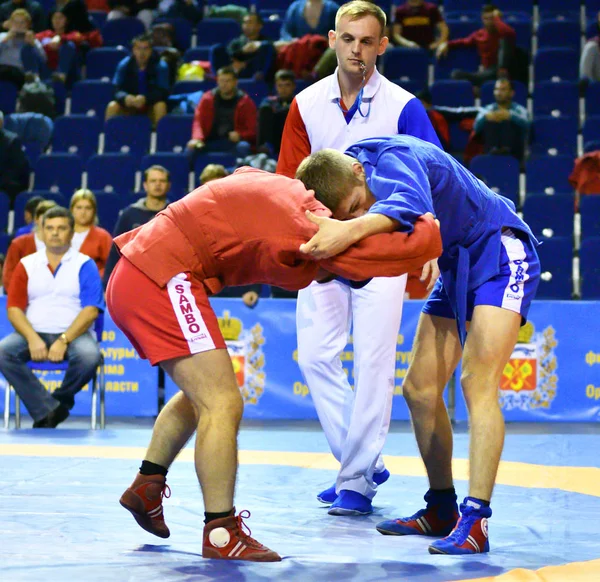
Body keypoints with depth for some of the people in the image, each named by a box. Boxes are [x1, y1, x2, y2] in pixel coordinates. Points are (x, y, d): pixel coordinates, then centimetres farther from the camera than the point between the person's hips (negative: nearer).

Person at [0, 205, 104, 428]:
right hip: (34, 334, 2)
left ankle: (60, 401, -6)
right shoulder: (26, 265, 12)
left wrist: (64, 341, -19)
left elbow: (91, 310, -5)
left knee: (89, 355, -35)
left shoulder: (84, 265, 5)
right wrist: (32, 338, -15)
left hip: (73, 334, -2)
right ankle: (49, 410, -27)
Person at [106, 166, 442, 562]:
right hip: (162, 280, -10)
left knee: (202, 393, 23)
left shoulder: (285, 190, 12)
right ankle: (222, 535, -7)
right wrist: (430, 227, 6)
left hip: (133, 276, 10)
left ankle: (147, 486, 31)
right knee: (223, 405, -10)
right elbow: (416, 249, -18)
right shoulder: (310, 221, -14)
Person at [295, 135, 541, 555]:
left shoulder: (393, 157, -29)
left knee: (478, 382, -21)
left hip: (500, 253, -9)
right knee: (419, 390, 6)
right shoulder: (339, 184, -5)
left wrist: (351, 232, -67)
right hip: (456, 266, 9)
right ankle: (442, 510, 18)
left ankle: (476, 521, -26)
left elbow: (411, 205, -52)